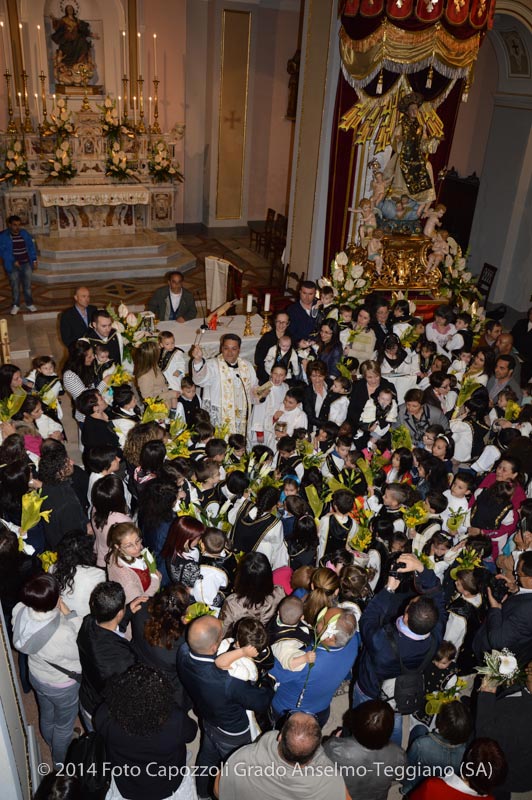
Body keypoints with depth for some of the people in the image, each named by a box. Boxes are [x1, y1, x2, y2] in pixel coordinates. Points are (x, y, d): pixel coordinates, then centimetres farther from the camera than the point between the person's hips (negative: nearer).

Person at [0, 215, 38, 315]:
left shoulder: (25, 233, 4)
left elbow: (31, 246, 9)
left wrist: (34, 259, 0)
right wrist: (13, 261, -19)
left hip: (26, 264, 2)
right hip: (12, 265, -2)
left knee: (27, 285, 10)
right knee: (15, 286, 7)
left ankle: (29, 303, 23)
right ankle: (16, 305, 20)